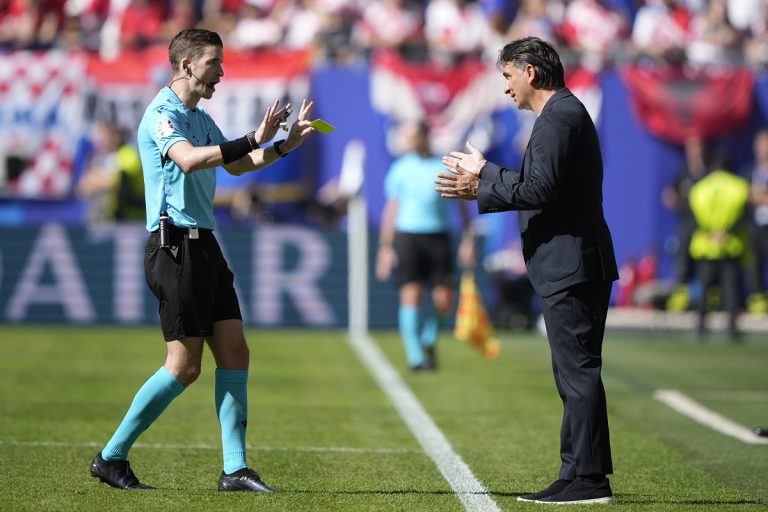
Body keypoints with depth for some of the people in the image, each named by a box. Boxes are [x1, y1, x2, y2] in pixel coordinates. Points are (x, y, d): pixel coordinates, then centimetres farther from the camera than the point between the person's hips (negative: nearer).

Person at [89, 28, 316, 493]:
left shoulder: (200, 118, 18)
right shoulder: (162, 114, -11)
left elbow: (236, 165, 32)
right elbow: (188, 159, -31)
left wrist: (285, 145, 19)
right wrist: (252, 140, -34)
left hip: (204, 245, 9)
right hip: (175, 246, -9)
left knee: (235, 353, 2)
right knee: (184, 367, -7)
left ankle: (235, 468, 4)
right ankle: (112, 458, 3)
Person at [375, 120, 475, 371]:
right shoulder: (400, 169, 6)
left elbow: (462, 205, 10)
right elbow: (392, 209, 9)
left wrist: (467, 240, 3)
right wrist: (385, 247, 4)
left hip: (439, 237, 0)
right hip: (407, 235, 0)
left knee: (444, 301, -4)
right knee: (411, 295, -8)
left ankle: (428, 340, 24)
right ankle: (415, 356, -3)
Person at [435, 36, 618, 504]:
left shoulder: (558, 117, -14)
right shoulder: (566, 112, 19)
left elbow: (540, 189, -22)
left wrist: (485, 178, -13)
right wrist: (483, 187, 19)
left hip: (570, 265, -11)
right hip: (575, 264, 11)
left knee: (578, 370, -9)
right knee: (577, 372, 13)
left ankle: (587, 479, -9)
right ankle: (585, 476, 17)